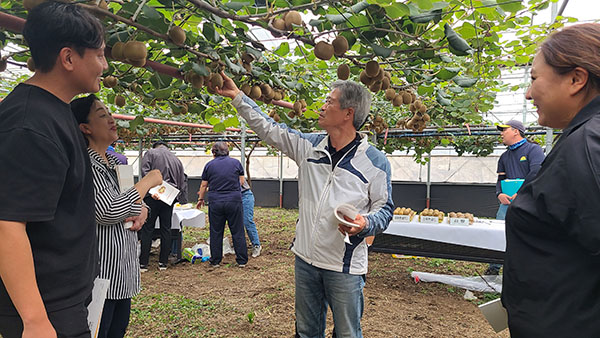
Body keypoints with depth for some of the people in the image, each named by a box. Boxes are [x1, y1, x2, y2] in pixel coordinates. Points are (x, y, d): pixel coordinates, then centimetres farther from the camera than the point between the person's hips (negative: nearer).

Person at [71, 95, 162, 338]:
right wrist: (148, 181, -14)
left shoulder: (114, 163, 12)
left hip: (123, 270, 9)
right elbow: (107, 212, -24)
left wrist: (141, 212, -4)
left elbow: (138, 201, 20)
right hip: (101, 272, -8)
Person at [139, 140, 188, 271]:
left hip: (153, 196, -4)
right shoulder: (176, 159, 20)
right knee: (166, 229, 9)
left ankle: (143, 263, 3)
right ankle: (163, 262, 13)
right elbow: (183, 181, 20)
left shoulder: (151, 153, 6)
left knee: (147, 229, 1)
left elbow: (145, 172, -9)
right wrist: (183, 200, 26)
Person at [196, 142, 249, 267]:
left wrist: (201, 199, 24)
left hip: (215, 202, 1)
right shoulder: (236, 162, 3)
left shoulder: (209, 165, 4)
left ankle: (215, 261, 18)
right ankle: (242, 260, 11)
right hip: (234, 200, 0)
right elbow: (241, 181, 10)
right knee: (237, 231, 6)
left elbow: (204, 185, 9)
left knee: (216, 232, 10)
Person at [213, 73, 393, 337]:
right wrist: (237, 97, 7)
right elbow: (268, 129, 8)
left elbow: (384, 209, -3)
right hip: (306, 258, 4)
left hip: (345, 266, -4)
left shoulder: (375, 161, -8)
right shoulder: (309, 146, 2)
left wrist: (365, 223, -24)